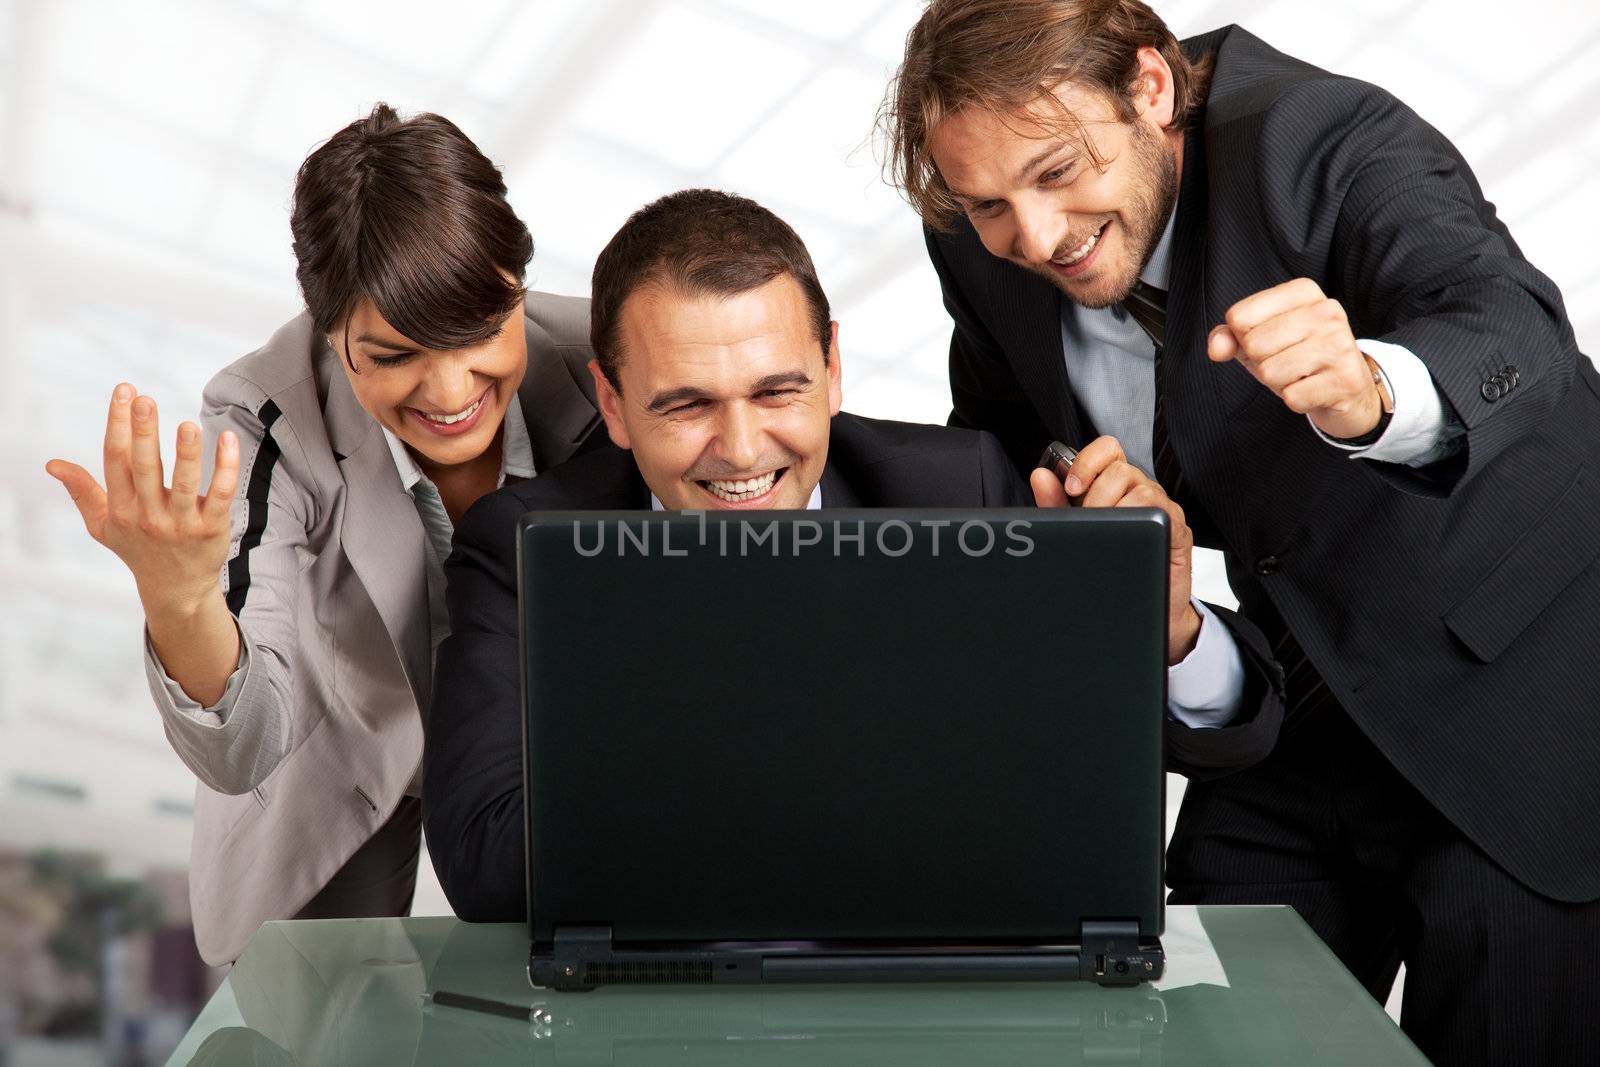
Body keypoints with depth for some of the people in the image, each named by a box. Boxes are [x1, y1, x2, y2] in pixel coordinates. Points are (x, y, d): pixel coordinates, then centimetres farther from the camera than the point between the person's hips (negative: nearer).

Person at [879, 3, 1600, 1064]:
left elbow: (1510, 325, -45)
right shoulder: (986, 247, -9)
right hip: (1306, 696, 6)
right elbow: (1007, 449, 11)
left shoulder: (1330, 140, -26)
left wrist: (1369, 394, -65)